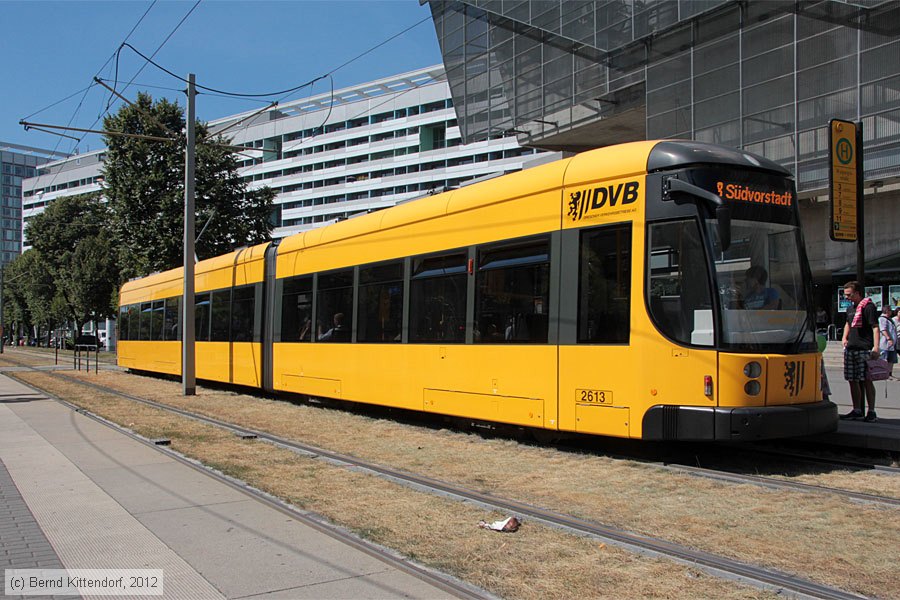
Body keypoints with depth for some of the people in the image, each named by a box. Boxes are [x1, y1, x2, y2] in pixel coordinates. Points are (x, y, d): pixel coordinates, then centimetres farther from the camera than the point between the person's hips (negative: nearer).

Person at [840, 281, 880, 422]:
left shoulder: (868, 307, -8)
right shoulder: (850, 308, 17)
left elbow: (875, 327, -14)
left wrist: (875, 347, -23)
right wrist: (844, 338, 17)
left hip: (864, 349, -8)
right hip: (850, 349, 8)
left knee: (866, 380, -7)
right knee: (852, 380, 9)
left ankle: (871, 412, -1)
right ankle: (857, 411, 16)